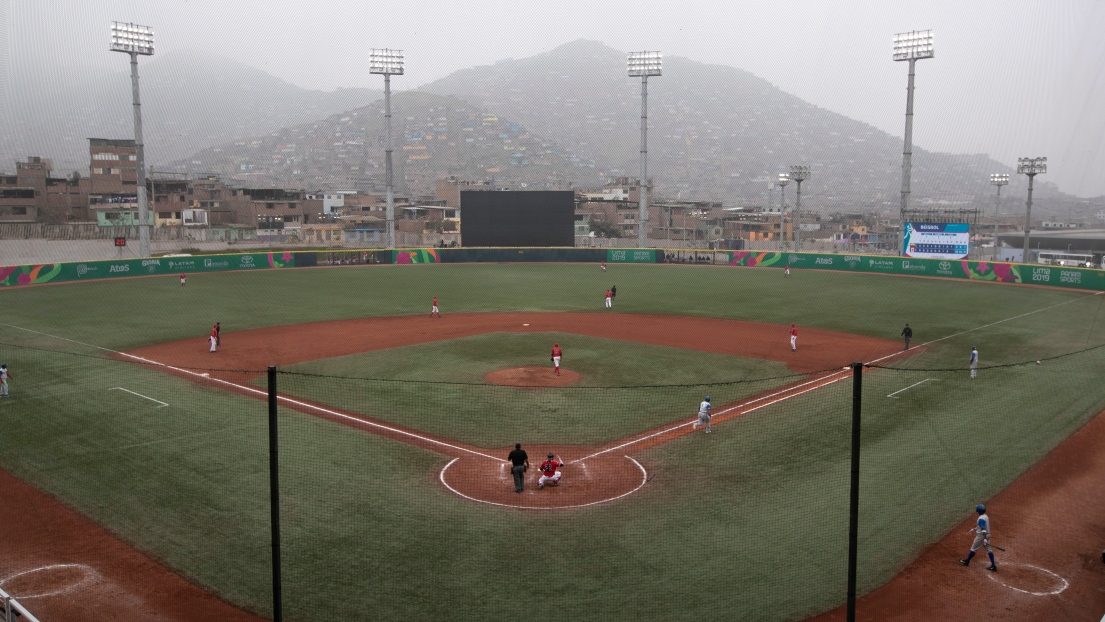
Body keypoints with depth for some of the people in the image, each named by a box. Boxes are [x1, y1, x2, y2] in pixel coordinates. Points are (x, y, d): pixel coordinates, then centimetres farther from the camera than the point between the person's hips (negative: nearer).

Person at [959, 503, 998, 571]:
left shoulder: (981, 519, -23)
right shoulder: (986, 516, 7)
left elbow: (983, 529, -29)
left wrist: (984, 539, -31)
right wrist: (973, 529, 28)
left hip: (981, 535, -9)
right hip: (987, 535, 9)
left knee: (973, 548, 7)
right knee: (989, 550, 9)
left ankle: (967, 561, 21)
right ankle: (993, 566, 8)